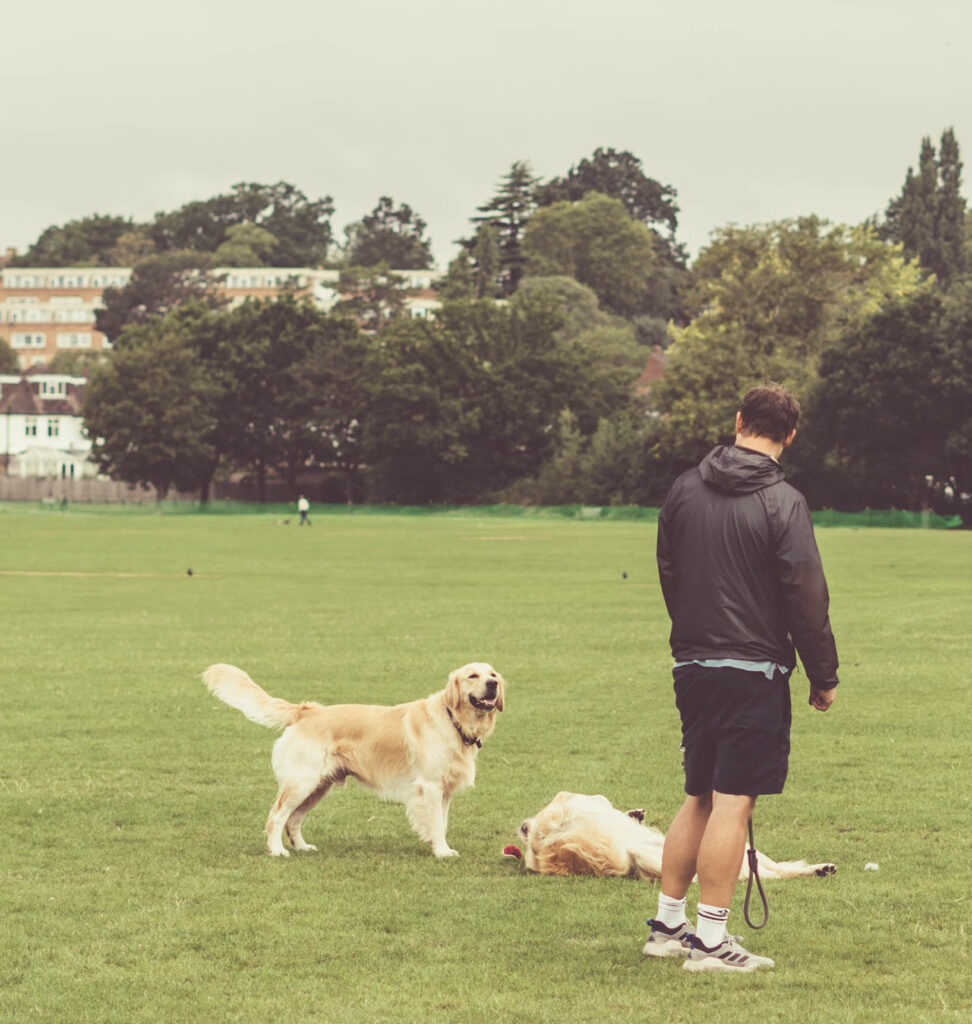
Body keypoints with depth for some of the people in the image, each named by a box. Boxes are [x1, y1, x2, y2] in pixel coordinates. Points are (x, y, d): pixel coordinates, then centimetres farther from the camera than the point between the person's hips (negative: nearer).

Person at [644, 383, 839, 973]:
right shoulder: (782, 502, -12)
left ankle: (668, 925, 20)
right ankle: (710, 940, -2)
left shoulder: (685, 490, 7)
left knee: (699, 799, 17)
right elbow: (806, 596, -12)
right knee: (733, 804, -3)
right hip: (754, 670, -6)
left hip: (691, 665, 6)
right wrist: (824, 675, -3)